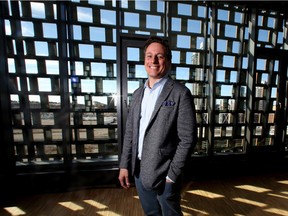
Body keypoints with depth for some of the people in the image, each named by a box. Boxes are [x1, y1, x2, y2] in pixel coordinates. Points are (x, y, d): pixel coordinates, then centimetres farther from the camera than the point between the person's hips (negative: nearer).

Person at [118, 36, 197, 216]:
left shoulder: (180, 93, -13)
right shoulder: (138, 94, 3)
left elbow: (187, 138, -14)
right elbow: (130, 132, 4)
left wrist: (172, 175, -12)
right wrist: (124, 165, 3)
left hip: (165, 173, -5)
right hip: (139, 170, 6)